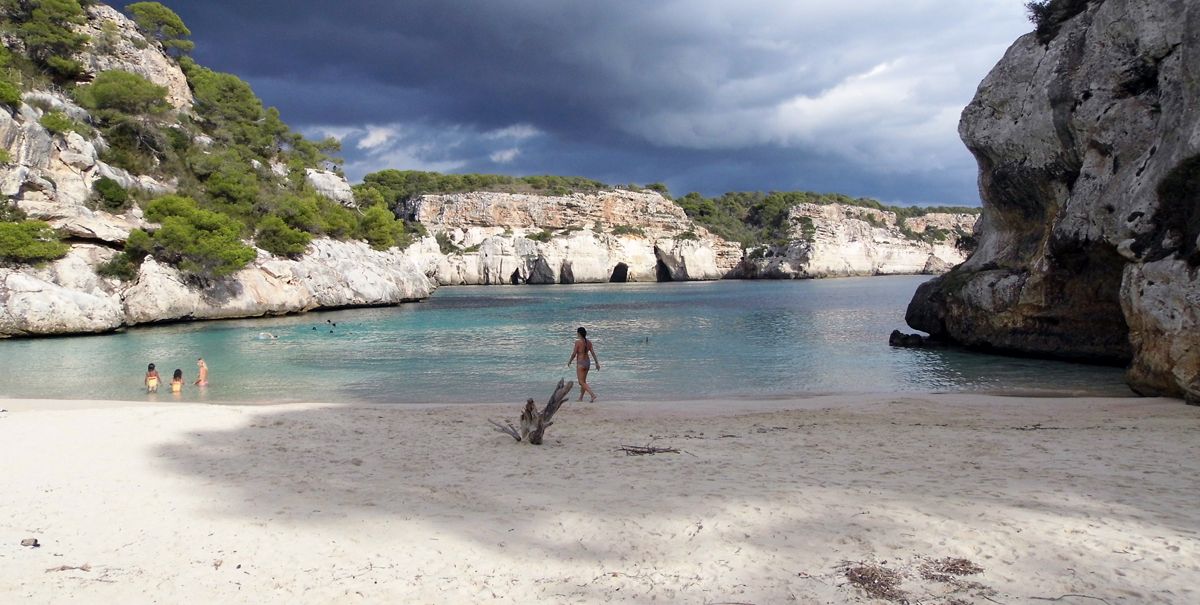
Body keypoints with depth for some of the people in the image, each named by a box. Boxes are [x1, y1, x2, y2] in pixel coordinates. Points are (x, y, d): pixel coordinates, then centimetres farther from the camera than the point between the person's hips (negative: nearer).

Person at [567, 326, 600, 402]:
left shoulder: (578, 342, -15)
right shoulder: (589, 342, 2)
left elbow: (574, 354, -12)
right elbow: (593, 353, 1)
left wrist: (569, 362, 4)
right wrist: (597, 363, 4)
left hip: (580, 363, -7)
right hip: (587, 362, 7)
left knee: (582, 382, -3)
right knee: (583, 381, 19)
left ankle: (593, 395, -20)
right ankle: (581, 398, 28)